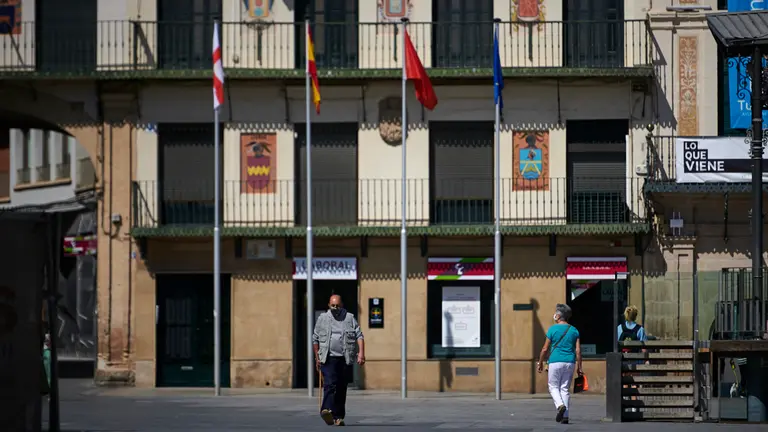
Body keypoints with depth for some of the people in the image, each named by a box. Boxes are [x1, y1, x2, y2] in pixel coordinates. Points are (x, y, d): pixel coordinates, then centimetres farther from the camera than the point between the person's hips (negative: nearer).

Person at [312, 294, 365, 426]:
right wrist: (317, 357, 14)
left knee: (342, 388, 4)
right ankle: (327, 411, -35)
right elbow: (315, 339, 16)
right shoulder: (322, 319, 10)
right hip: (328, 359, -1)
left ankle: (338, 416, 11)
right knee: (330, 384, -20)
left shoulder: (350, 318, 8)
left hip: (345, 360, 1)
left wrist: (361, 352, -11)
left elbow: (359, 336, 2)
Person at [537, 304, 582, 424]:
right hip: (570, 362, 4)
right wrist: (579, 367, 7)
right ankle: (565, 416, 1)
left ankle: (560, 405, -20)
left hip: (556, 362, -4)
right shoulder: (574, 330, 7)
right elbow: (578, 350, 2)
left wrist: (540, 363, 11)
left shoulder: (553, 329, -3)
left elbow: (545, 349, -1)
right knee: (565, 389, 8)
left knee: (553, 386, 7)